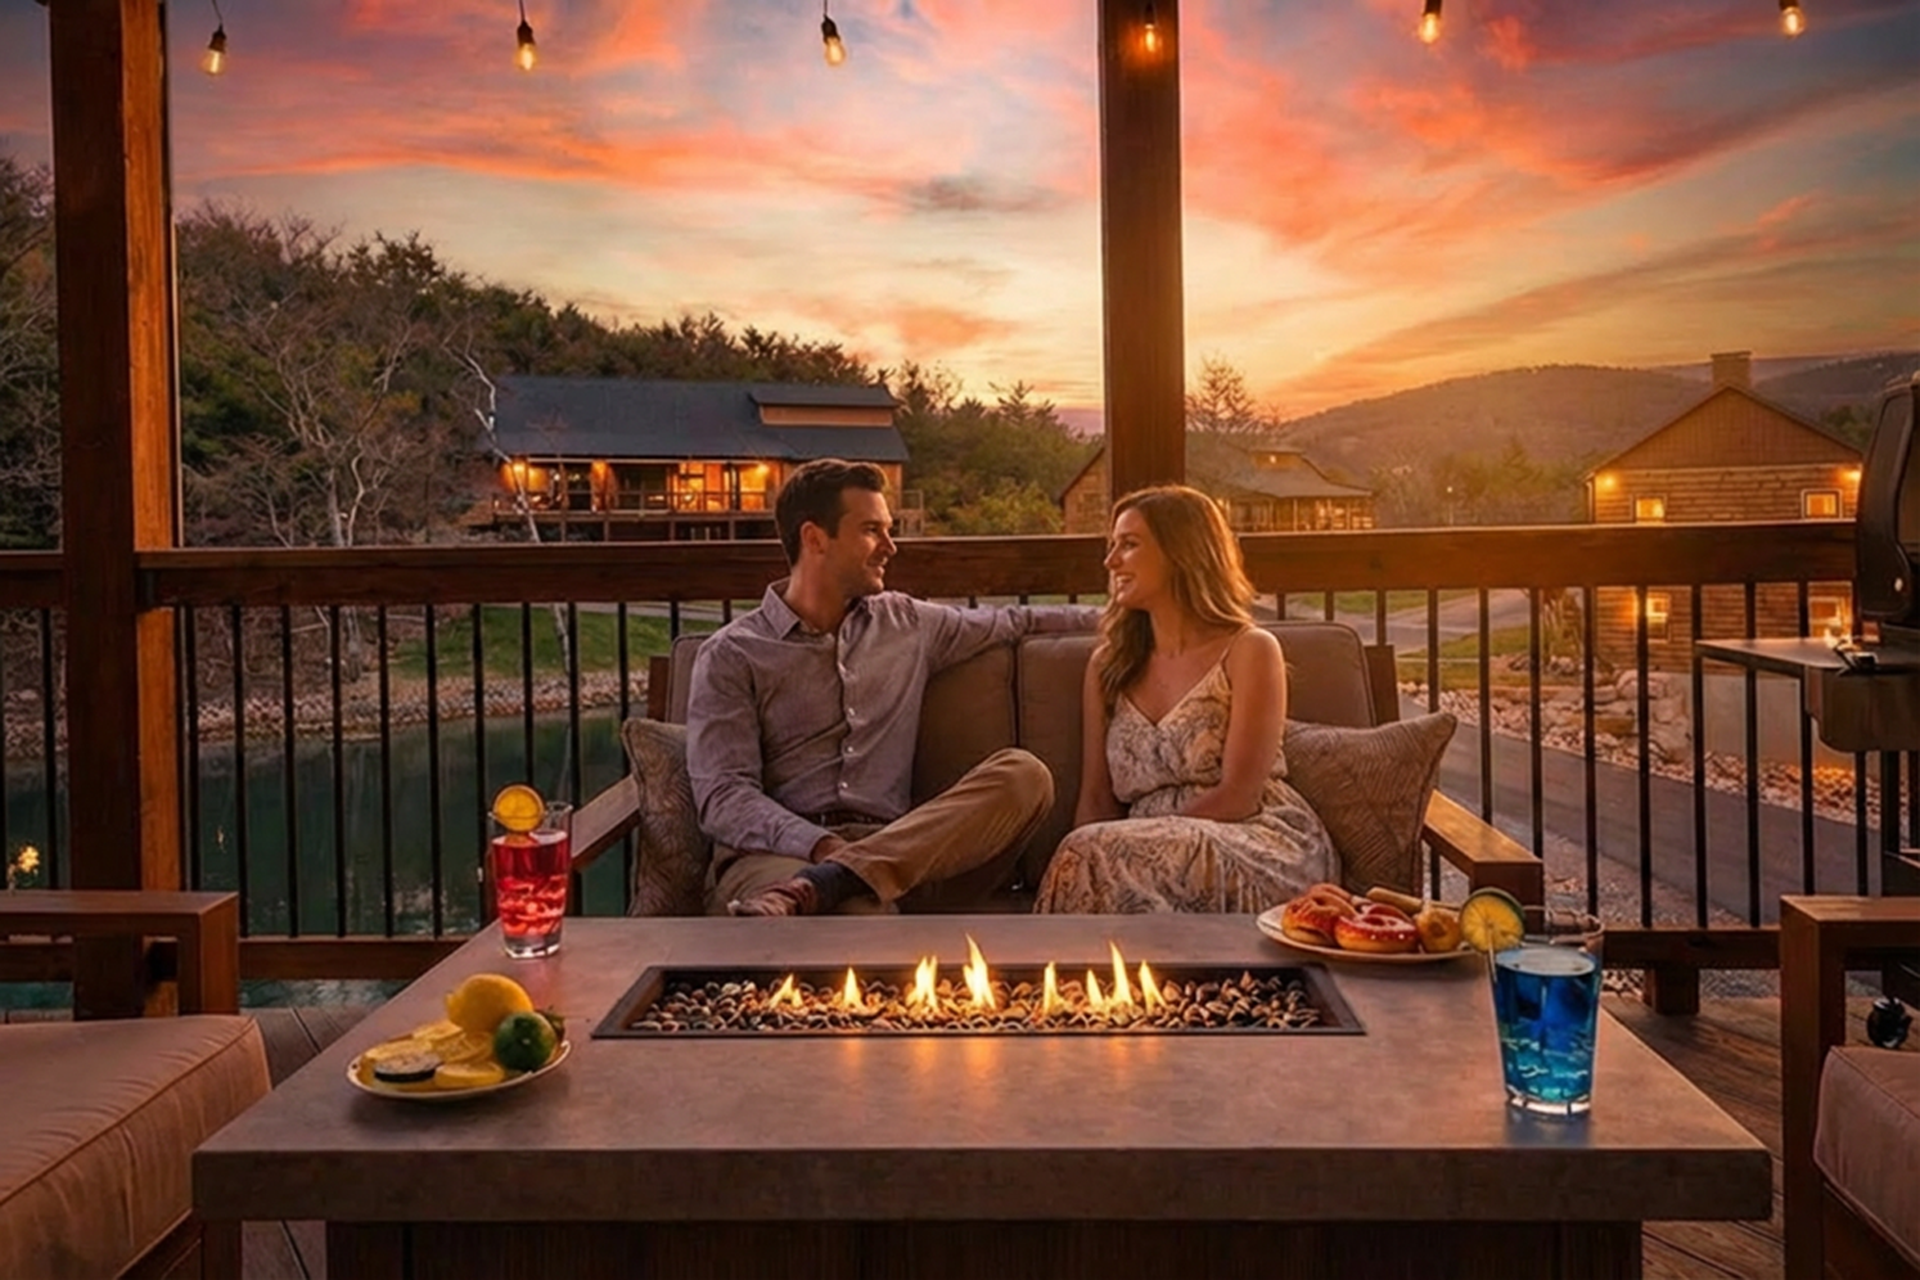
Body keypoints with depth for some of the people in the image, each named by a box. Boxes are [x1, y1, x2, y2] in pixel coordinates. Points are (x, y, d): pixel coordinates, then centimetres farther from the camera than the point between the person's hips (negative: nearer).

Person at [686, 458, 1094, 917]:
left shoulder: (908, 624, 23)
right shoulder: (731, 656, 8)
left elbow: (1010, 622, 38)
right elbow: (723, 797, -3)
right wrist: (819, 845, -21)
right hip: (776, 854, -8)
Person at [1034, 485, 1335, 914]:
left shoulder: (1250, 651, 1)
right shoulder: (1108, 665, 17)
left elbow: (1237, 797, -7)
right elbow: (1097, 799, 10)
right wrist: (1078, 860, -11)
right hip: (1157, 854, 4)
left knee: (1099, 853, -31)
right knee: (1083, 859, -32)